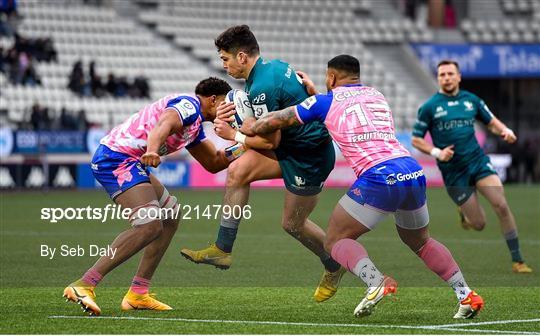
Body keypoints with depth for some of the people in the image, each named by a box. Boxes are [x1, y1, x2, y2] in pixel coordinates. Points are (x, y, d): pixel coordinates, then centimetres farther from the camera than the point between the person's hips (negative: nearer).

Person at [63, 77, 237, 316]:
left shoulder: (195, 125, 25)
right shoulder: (190, 105, -7)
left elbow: (213, 163, 35)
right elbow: (164, 123, -29)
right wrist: (152, 150, -48)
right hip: (117, 158, -12)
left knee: (171, 215, 20)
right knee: (150, 224, -25)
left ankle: (137, 294, 15)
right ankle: (84, 285, -29)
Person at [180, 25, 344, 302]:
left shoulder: (262, 88, -25)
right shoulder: (274, 66, 4)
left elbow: (271, 141, -20)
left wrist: (234, 135, -6)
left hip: (310, 156, -10)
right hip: (292, 145, 10)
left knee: (292, 224, 6)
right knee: (237, 171, -6)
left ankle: (334, 267, 31)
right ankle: (222, 249, -5)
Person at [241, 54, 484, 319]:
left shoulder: (326, 102, 11)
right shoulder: (377, 96, 26)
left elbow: (275, 121, 20)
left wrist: (249, 128, 38)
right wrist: (314, 93, 51)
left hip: (379, 178, -6)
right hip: (413, 172, 6)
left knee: (335, 241, 6)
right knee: (420, 241, 28)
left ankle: (377, 282, -21)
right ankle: (466, 295, 16)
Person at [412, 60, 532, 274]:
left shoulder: (471, 100, 6)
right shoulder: (429, 107, -3)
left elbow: (491, 122, 16)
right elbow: (416, 139, 1)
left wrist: (505, 131, -6)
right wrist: (436, 152, -16)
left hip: (478, 161, 2)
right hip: (453, 171, -2)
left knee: (501, 205, -16)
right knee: (479, 224, -3)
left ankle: (517, 260, -7)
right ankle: (464, 213, 36)